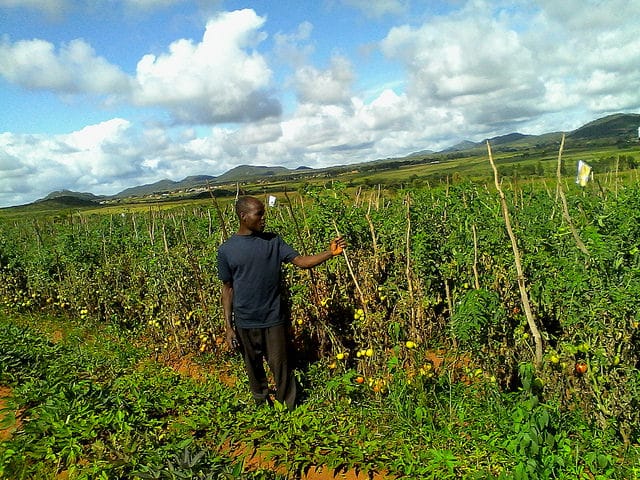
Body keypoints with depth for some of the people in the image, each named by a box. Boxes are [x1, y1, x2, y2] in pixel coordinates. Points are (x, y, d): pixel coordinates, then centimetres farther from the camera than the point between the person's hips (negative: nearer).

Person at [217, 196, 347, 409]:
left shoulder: (273, 241, -2)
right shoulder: (226, 250, -4)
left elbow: (301, 261, -9)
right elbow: (228, 288, 1)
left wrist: (330, 253, -23)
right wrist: (228, 326, 1)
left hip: (274, 319, 0)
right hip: (245, 323, 0)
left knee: (281, 368, 6)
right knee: (253, 368, 16)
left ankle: (289, 410, 26)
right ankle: (262, 406, 39)